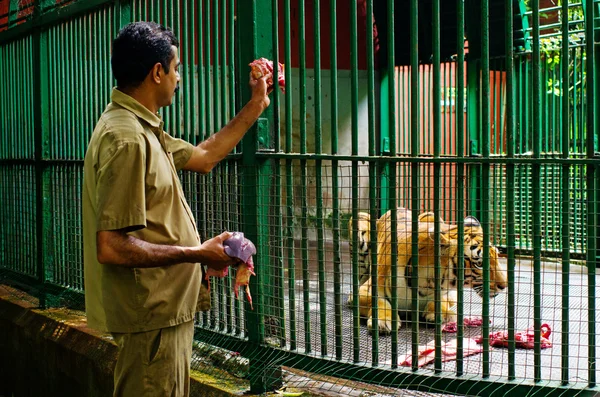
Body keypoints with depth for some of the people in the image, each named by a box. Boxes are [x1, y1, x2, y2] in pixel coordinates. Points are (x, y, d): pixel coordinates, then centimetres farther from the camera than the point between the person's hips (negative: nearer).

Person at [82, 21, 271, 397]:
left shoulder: (143, 129, 12)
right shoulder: (127, 139, -22)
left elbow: (203, 156, 26)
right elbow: (111, 248, -26)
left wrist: (255, 106, 27)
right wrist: (197, 253, -21)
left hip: (164, 308, 11)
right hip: (151, 315, -11)